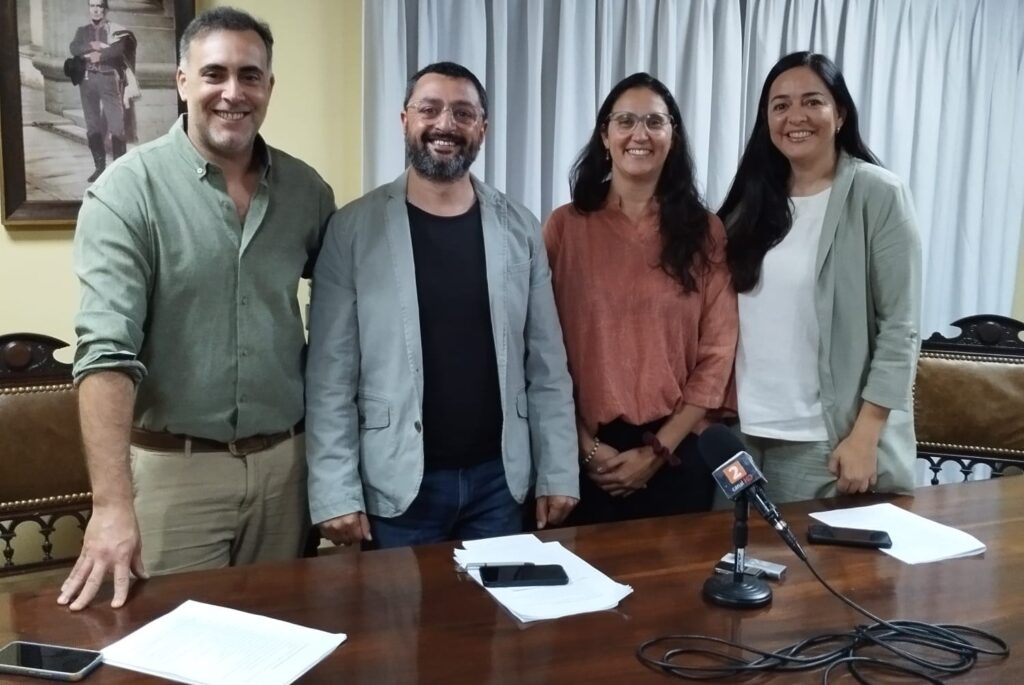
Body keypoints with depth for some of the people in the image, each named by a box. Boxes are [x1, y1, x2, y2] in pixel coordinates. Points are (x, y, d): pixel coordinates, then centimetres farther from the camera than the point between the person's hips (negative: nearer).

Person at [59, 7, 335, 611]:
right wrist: (113, 505, -28)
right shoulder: (128, 190, -11)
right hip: (175, 467, -4)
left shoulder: (307, 190, 3)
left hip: (284, 462, 4)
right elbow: (107, 350, -19)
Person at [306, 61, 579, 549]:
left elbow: (547, 363, 4)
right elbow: (331, 372, -6)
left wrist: (557, 473, 2)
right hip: (396, 483, -2)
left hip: (498, 477, 3)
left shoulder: (518, 229, 3)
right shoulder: (352, 230, -5)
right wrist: (334, 492, -10)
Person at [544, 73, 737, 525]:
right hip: (586, 454, -1)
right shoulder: (565, 227, 0)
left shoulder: (706, 232, 2)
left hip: (677, 453, 1)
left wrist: (658, 450, -6)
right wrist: (586, 444, -8)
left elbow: (717, 354, -1)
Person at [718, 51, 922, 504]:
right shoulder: (754, 199, 8)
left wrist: (865, 436, -13)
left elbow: (900, 328, -10)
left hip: (829, 440, -4)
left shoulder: (877, 195, -7)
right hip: (745, 432, 5)